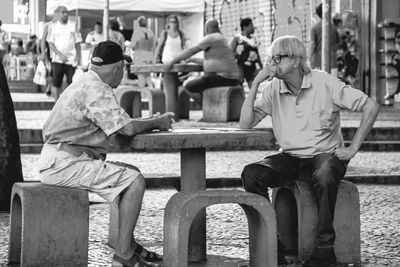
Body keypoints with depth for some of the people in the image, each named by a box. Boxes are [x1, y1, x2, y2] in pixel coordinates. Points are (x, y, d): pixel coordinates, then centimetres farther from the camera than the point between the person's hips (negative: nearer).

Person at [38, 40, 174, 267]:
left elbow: (118, 125, 21)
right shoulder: (96, 90, -15)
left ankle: (129, 244, 18)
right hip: (64, 163, -11)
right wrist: (156, 122, -3)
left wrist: (155, 121, 15)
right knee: (135, 180, -14)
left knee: (132, 173, 17)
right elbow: (127, 128, -21)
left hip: (59, 162, 11)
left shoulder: (87, 84, 19)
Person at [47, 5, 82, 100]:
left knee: (72, 83, -3)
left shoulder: (72, 26, 7)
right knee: (56, 84, 1)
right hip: (58, 60, 0)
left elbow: (77, 43, 10)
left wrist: (78, 56, -2)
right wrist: (60, 54, -11)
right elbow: (50, 44, 1)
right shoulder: (54, 27, 4)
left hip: (71, 60, 0)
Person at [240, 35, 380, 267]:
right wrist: (256, 84, -13)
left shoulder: (324, 83, -10)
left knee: (325, 176, -39)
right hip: (290, 158, 4)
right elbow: (245, 124, -7)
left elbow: (371, 107, -10)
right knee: (251, 174, -23)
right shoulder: (272, 89, 1)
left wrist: (353, 148, -12)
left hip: (324, 155, -4)